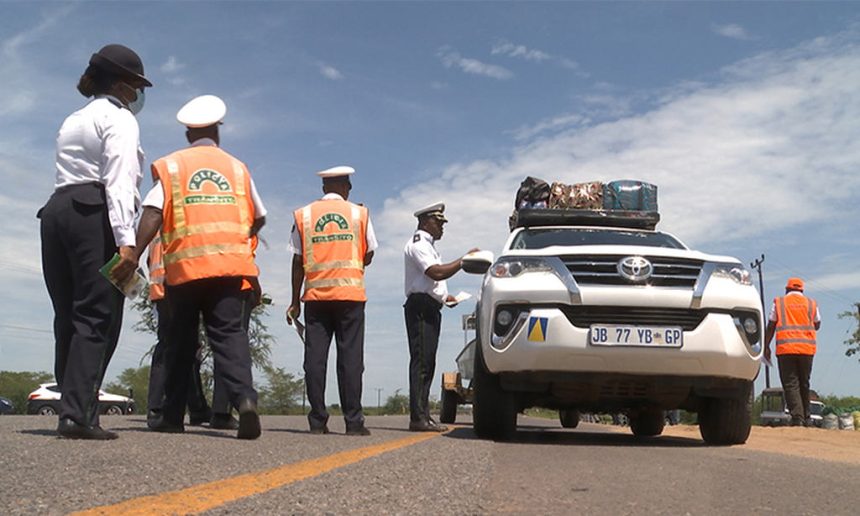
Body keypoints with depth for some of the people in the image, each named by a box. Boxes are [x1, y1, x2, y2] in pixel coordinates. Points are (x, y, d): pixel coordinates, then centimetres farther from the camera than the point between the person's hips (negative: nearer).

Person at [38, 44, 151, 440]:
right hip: (94, 216, -8)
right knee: (97, 317, -11)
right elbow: (118, 181, -13)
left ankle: (72, 409, 5)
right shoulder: (119, 118, 0)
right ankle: (78, 413, -18)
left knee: (69, 318, 6)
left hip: (56, 210, 8)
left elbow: (72, 173, 21)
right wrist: (126, 239, -20)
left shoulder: (73, 120, 28)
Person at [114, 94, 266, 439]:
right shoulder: (237, 168, 14)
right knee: (229, 332, -3)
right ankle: (244, 397, -26)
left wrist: (133, 257, -10)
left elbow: (152, 214, -6)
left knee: (181, 341, 11)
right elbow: (259, 218, 19)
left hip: (185, 265, 0)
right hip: (230, 263, 1)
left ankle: (173, 415, 15)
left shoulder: (172, 166, 8)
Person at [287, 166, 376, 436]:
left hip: (315, 294, 1)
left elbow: (298, 261, 6)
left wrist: (295, 301, 10)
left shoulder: (303, 214, 8)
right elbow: (368, 256, 9)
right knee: (350, 355, -1)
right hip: (350, 293, -1)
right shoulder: (359, 213, 7)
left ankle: (317, 421, -1)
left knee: (315, 356, 1)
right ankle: (353, 421, -4)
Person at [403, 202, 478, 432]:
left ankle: (423, 416, 10)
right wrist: (463, 261, -18)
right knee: (422, 361, -14)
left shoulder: (427, 245, 25)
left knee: (426, 363, 8)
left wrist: (444, 296, 17)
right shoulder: (418, 244, -8)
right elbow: (436, 272, -22)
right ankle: (419, 417, -16)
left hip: (429, 308, 11)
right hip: (421, 307, -11)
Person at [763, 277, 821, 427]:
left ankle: (797, 418, -17)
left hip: (785, 348, -2)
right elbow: (817, 325, 20)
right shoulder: (811, 303, 12)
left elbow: (770, 326, 5)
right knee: (804, 384, 13)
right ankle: (806, 419, 15)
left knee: (790, 384, -4)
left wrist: (766, 347, 9)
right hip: (807, 348, 2)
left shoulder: (779, 302, 7)